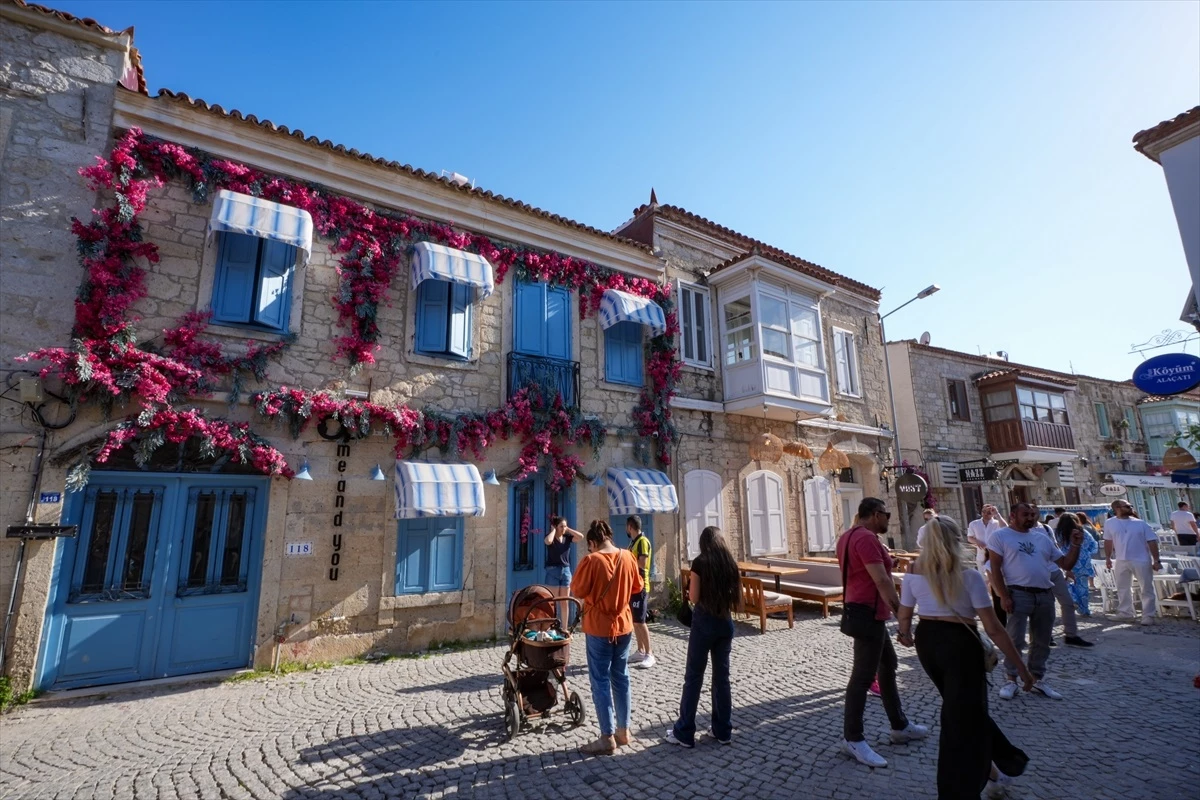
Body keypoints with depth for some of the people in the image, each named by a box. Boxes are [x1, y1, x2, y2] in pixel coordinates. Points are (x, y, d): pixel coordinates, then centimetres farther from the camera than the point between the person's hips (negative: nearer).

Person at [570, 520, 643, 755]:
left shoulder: (591, 560, -18)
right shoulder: (627, 557, -2)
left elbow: (577, 592, -13)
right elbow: (637, 586, 10)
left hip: (599, 628, -5)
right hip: (623, 626, 6)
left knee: (600, 681, 4)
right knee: (621, 678, 16)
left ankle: (607, 738, 10)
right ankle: (623, 730, 26)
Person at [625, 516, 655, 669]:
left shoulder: (643, 541, -14)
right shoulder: (633, 542, 15)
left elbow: (642, 564, -23)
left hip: (640, 587, -9)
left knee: (640, 621, -8)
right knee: (634, 621, 12)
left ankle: (649, 655, -2)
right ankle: (640, 652, 20)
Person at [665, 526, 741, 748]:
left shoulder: (700, 562, -11)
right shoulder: (730, 563, 3)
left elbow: (694, 598, -11)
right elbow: (737, 596, 7)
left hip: (704, 622, -5)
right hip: (725, 622, 5)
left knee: (693, 677, 4)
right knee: (722, 676, 14)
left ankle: (684, 733, 11)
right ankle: (723, 730, 22)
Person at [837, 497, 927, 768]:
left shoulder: (851, 536, 14)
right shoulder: (866, 538, -20)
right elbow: (881, 580, -25)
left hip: (867, 612, 11)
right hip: (868, 613, -11)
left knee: (888, 666, 21)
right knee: (863, 676, -3)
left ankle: (900, 726, 34)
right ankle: (852, 739, 5)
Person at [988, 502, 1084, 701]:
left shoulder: (1043, 539, 15)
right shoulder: (1000, 536, -3)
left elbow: (1066, 563, 16)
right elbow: (995, 569, -8)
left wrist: (1075, 545, 1)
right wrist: (1004, 596, -15)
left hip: (1045, 595, 6)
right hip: (1018, 594, -6)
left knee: (1042, 641, 14)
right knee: (1015, 640, -3)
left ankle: (1038, 679, 27)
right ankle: (1011, 680, 8)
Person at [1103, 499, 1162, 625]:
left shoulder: (1140, 524, -2)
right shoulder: (1109, 523, 1)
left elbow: (1152, 542, -2)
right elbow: (1108, 541, 9)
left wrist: (1156, 560, -8)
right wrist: (1108, 558, 10)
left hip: (1141, 560, -2)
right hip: (1121, 561, 2)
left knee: (1147, 589, 2)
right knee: (1123, 588, 13)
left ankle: (1148, 616, 10)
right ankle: (1125, 612, 26)